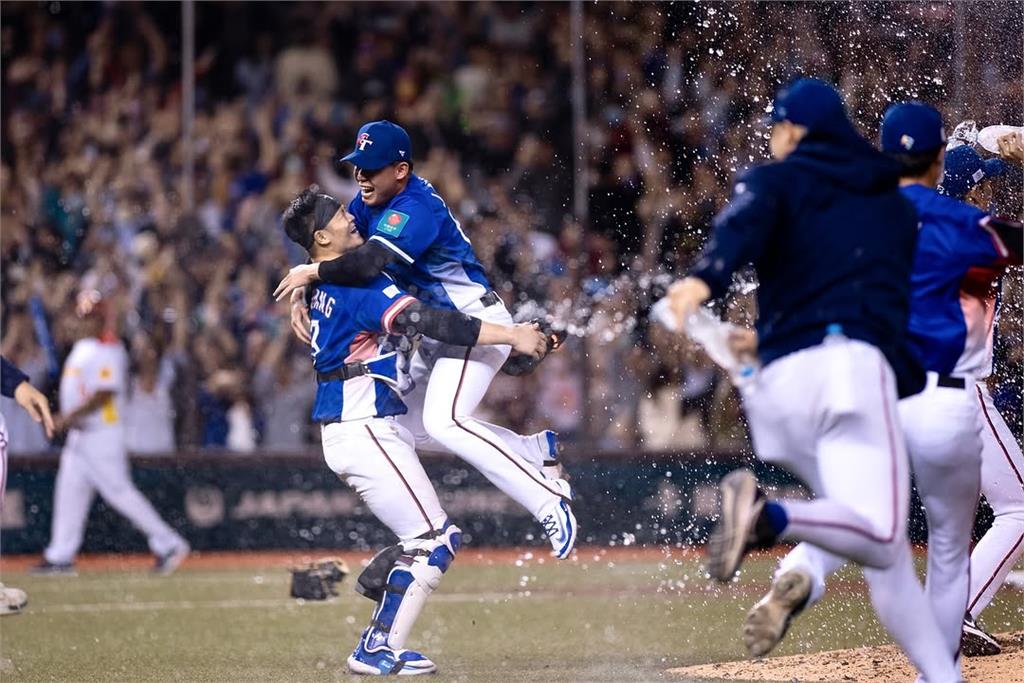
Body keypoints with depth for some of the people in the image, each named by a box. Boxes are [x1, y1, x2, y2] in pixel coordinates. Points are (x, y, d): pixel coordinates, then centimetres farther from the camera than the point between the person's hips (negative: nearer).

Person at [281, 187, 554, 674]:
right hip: (364, 431, -10)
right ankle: (378, 651, -9)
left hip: (361, 429, 10)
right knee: (433, 540, -8)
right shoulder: (357, 282, -15)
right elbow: (428, 322, -23)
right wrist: (512, 336, -22)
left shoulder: (323, 287, 14)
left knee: (434, 538, 14)